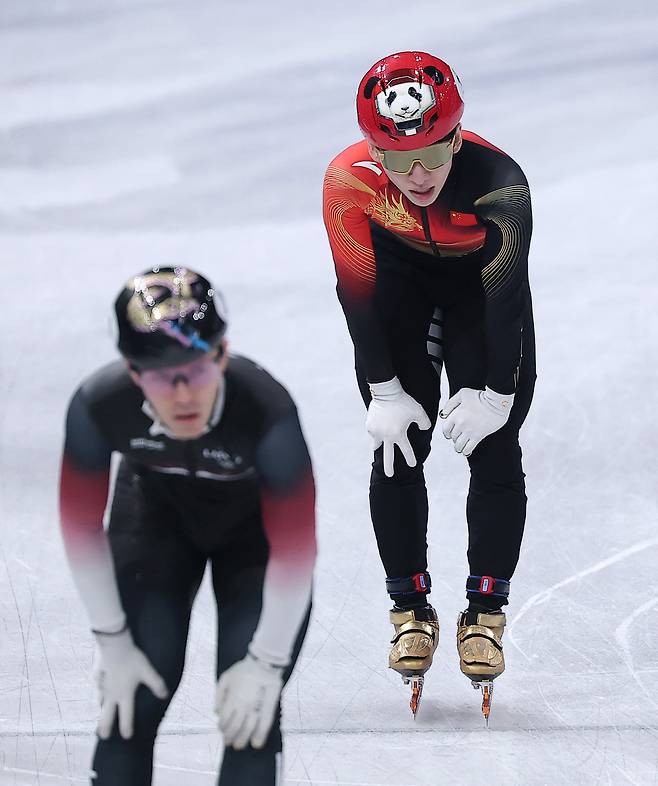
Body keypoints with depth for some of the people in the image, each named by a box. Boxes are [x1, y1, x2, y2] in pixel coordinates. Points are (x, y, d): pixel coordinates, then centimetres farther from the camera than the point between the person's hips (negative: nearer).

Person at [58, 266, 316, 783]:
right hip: (155, 519, 2)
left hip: (255, 527, -2)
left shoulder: (268, 411, -41)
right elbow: (82, 524, -16)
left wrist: (267, 662, -21)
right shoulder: (98, 406, -33)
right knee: (130, 702, -5)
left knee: (250, 713, -10)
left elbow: (294, 545, -29)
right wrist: (113, 642, -11)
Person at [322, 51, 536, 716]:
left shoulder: (499, 184, -38)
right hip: (400, 272, 1)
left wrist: (496, 391, -18)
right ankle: (411, 611, 9)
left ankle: (486, 611, 4)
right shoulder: (348, 181, -34)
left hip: (483, 274, -1)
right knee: (396, 448, -3)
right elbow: (357, 290, -20)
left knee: (493, 448, -6)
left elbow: (507, 296, -25)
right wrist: (384, 391, -16)